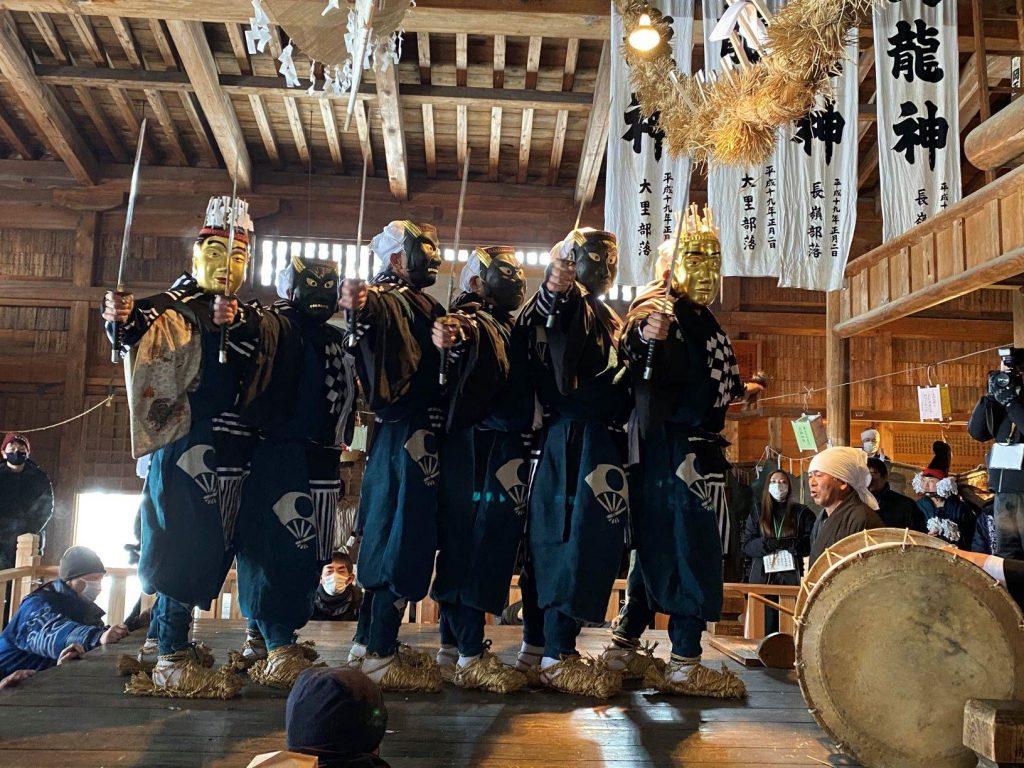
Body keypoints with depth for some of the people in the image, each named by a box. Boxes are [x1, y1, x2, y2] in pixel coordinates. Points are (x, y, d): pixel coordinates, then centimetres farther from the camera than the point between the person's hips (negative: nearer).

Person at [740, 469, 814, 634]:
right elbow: (746, 545, 6)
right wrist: (766, 544, -12)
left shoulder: (802, 513, 10)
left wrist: (787, 544, -16)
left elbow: (810, 544, 0)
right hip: (763, 577, 1)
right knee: (767, 627, -3)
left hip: (792, 577, -1)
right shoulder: (757, 512, 14)